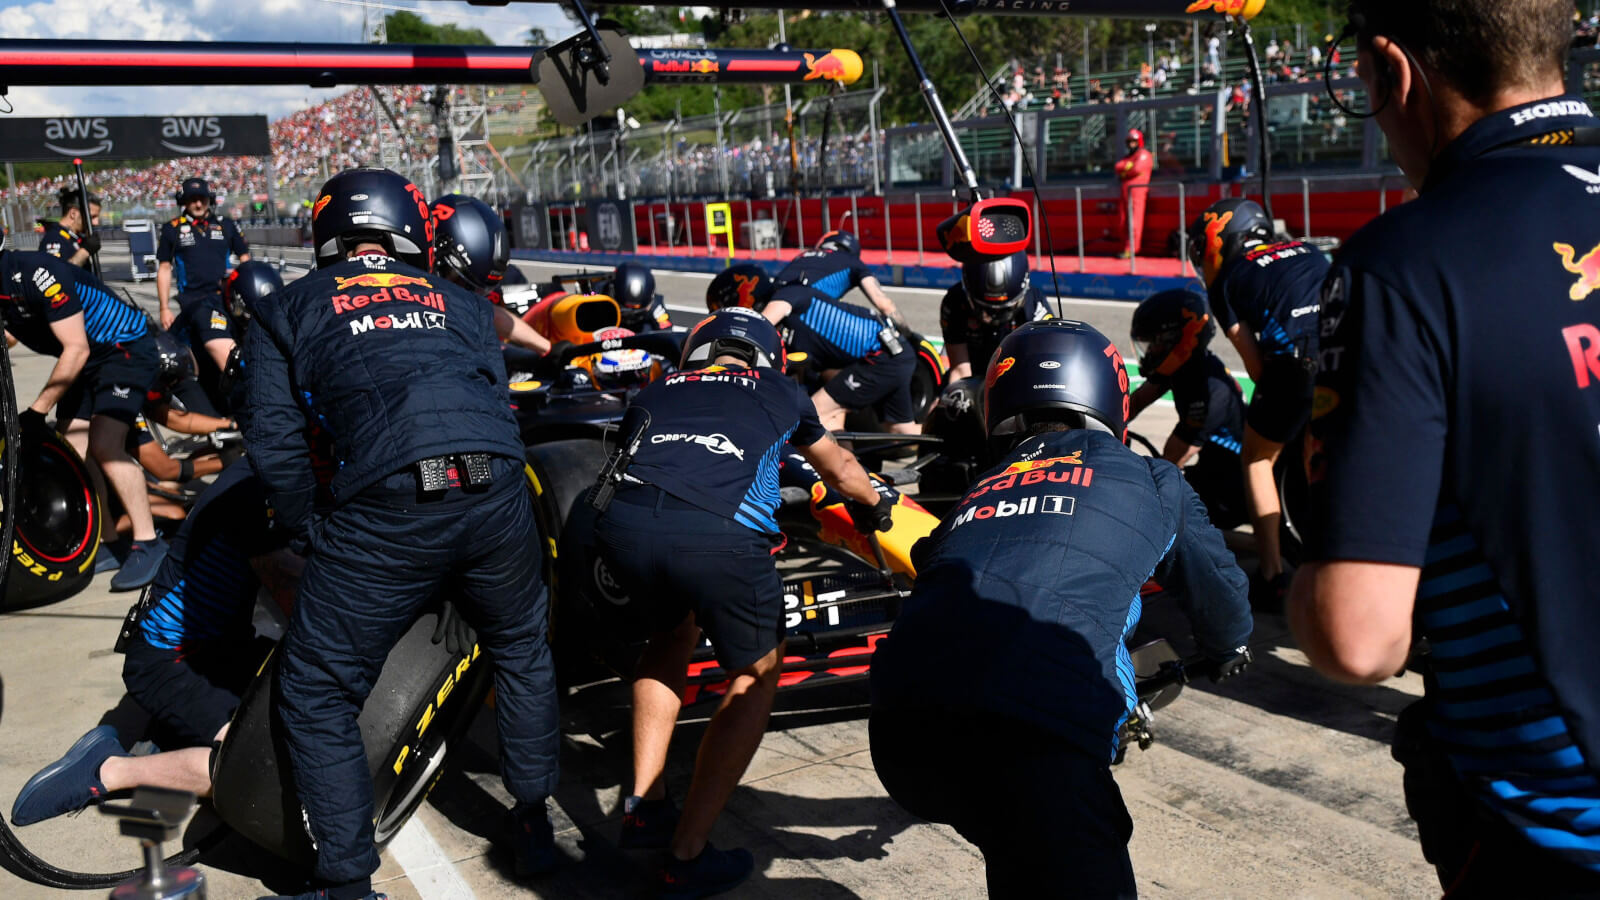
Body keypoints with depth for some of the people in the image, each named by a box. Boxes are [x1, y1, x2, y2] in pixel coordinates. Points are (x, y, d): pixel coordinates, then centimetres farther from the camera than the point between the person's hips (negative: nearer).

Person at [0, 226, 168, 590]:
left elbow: (76, 349, -25)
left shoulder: (36, 274, -28)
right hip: (87, 358, 9)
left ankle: (149, 543, -14)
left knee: (103, 445, -22)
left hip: (126, 349, -9)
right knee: (70, 451, 2)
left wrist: (36, 412, -21)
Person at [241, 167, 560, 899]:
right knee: (521, 651, 28)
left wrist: (313, 535, 18)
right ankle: (534, 824, 36)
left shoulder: (282, 312, 20)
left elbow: (274, 440, 9)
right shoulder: (462, 304, 27)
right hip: (496, 494, 4)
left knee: (315, 695, 14)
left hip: (383, 511, -3)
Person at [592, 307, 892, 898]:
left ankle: (643, 807, 31)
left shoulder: (656, 392, 34)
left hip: (623, 522, 3)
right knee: (756, 674, 21)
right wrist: (875, 506, 72)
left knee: (672, 633, 34)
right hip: (719, 534, -3)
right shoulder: (779, 391, 33)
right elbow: (841, 471, 50)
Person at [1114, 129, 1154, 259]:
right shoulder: (1128, 157, 25)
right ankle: (1126, 247, 16)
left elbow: (1137, 169, -16)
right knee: (1122, 222, 7)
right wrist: (1128, 166, -8)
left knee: (1134, 222, -12)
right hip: (1125, 192, 9)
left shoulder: (1144, 155, -1)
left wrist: (1123, 174, 0)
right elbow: (1117, 167, 9)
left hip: (1137, 191, -9)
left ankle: (1131, 250, -15)